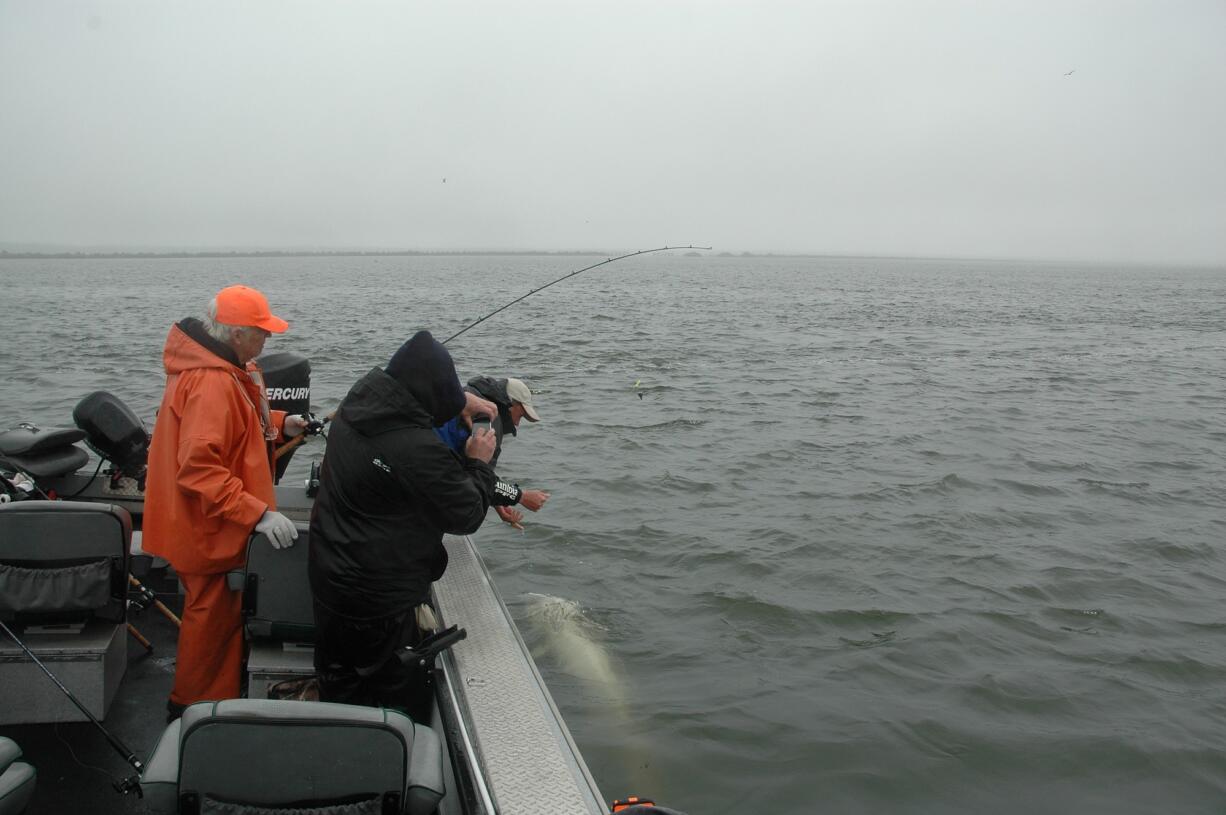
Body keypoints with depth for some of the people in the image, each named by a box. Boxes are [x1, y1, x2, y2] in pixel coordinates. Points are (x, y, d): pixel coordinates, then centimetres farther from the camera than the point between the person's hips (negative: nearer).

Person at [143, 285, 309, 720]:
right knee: (214, 617, 5)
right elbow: (199, 469, -34)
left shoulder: (220, 367, 6)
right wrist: (259, 513, -35)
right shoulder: (212, 383, -28)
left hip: (219, 523, 11)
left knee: (220, 614, 24)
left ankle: (220, 697, 41)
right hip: (210, 529, -11)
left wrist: (279, 423, 7)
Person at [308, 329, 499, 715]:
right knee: (399, 696, 11)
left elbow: (408, 389, 18)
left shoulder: (362, 395, -7)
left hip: (327, 578, 9)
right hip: (381, 598, -8)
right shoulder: (420, 451, -31)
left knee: (338, 688, 24)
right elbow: (466, 516, -17)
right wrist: (479, 464, -3)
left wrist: (461, 397, 11)